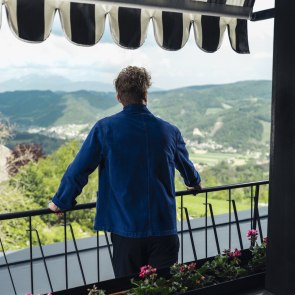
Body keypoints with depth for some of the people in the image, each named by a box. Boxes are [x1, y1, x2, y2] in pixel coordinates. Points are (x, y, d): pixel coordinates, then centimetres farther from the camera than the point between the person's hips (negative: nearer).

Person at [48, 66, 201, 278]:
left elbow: (78, 170, -4)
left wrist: (61, 202, 12)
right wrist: (195, 182, 43)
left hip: (126, 230, -1)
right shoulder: (169, 131, 2)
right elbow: (187, 167, 20)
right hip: (164, 228, 2)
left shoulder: (105, 129, -8)